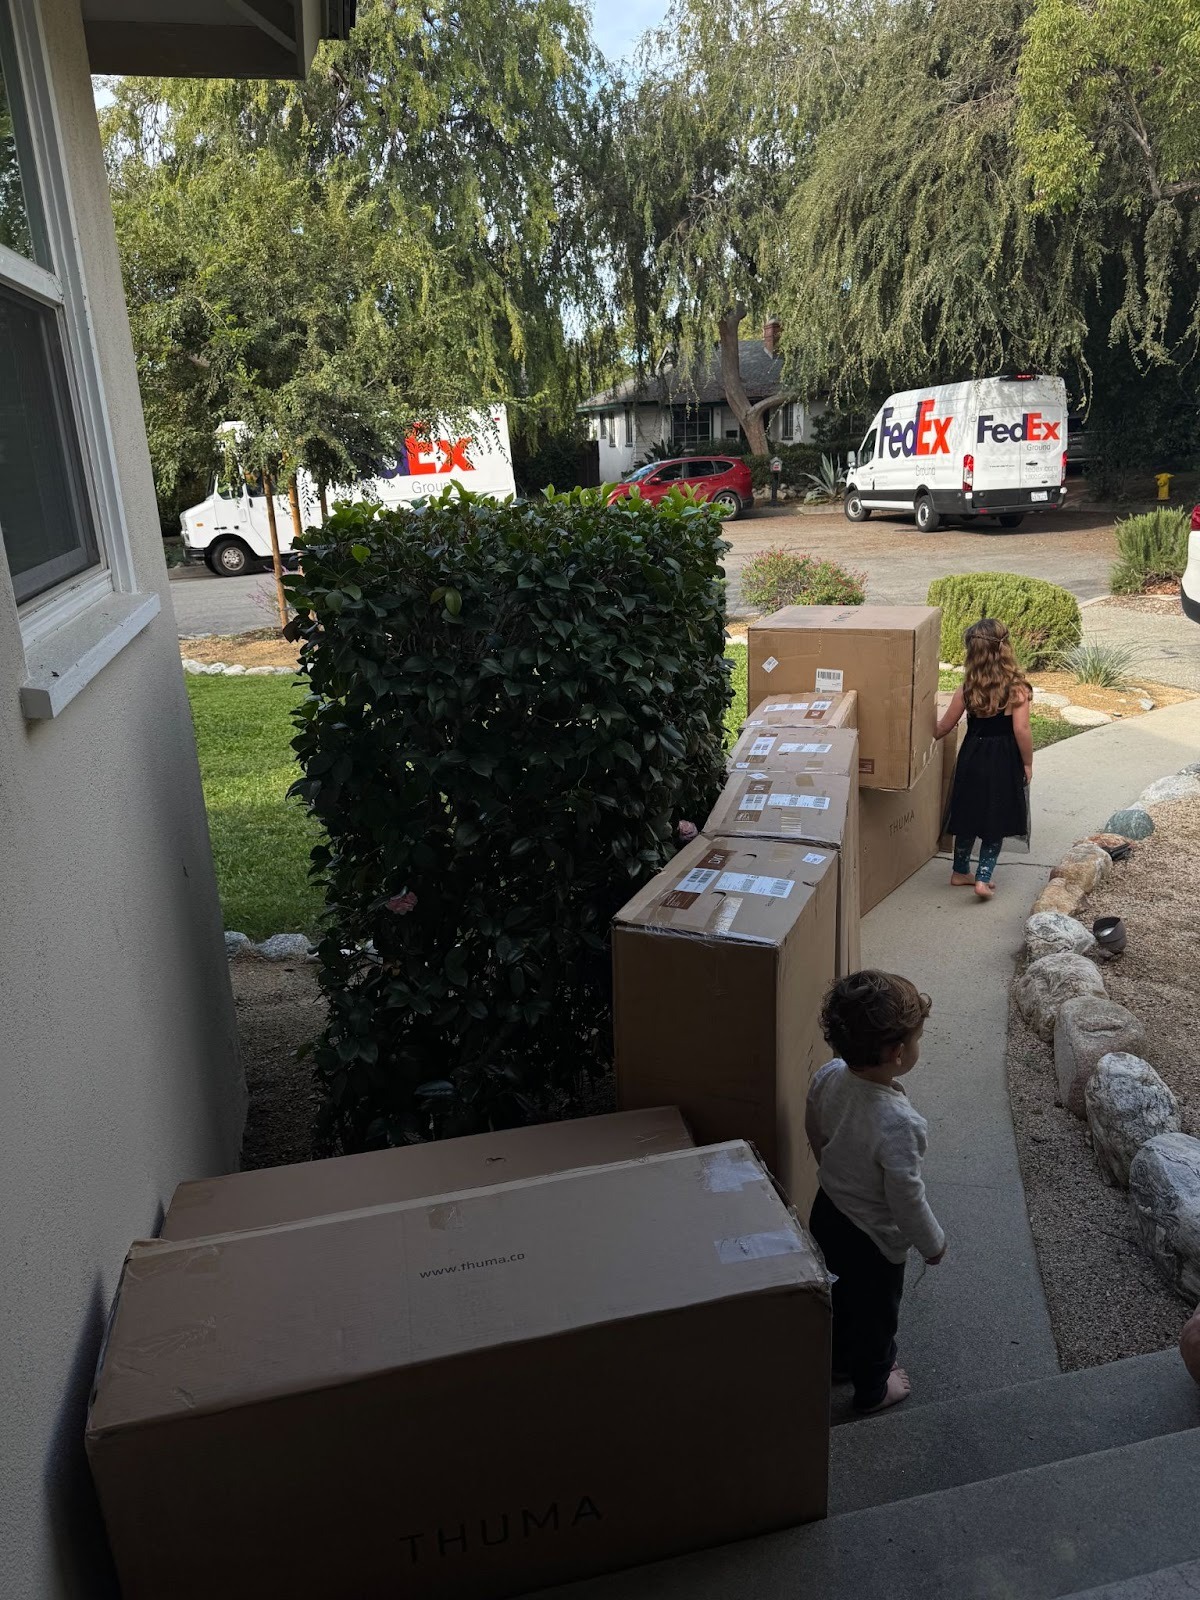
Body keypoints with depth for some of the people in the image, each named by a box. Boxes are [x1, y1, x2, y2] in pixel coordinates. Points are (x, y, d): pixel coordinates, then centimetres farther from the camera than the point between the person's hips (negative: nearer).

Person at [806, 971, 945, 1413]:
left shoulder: (828, 1077, -18)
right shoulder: (898, 1122, -39)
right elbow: (906, 1198, -27)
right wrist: (933, 1243, -7)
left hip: (827, 1212, 6)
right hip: (872, 1237, -6)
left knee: (845, 1294, 32)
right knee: (876, 1314, 23)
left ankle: (841, 1360, 57)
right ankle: (872, 1388, 48)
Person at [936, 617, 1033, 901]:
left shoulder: (967, 688, -6)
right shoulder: (1016, 688, -14)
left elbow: (945, 726, 2)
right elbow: (1021, 730, -17)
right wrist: (1027, 763, -5)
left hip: (973, 756, 3)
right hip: (1004, 761, -3)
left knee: (968, 814, 18)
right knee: (996, 822, 9)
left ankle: (960, 871, 30)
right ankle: (983, 878, 5)